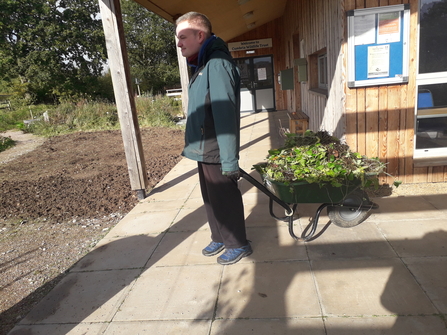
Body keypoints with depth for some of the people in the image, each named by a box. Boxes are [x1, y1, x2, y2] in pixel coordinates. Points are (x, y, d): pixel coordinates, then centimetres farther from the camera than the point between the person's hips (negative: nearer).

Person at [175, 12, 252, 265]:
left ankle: (239, 245, 25)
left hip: (216, 153, -9)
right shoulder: (203, 66, 12)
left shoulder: (218, 64, -18)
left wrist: (230, 160, -24)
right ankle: (220, 238, 38)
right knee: (211, 199, 20)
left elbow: (225, 116, -23)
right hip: (204, 151, 9)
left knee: (226, 200, 6)